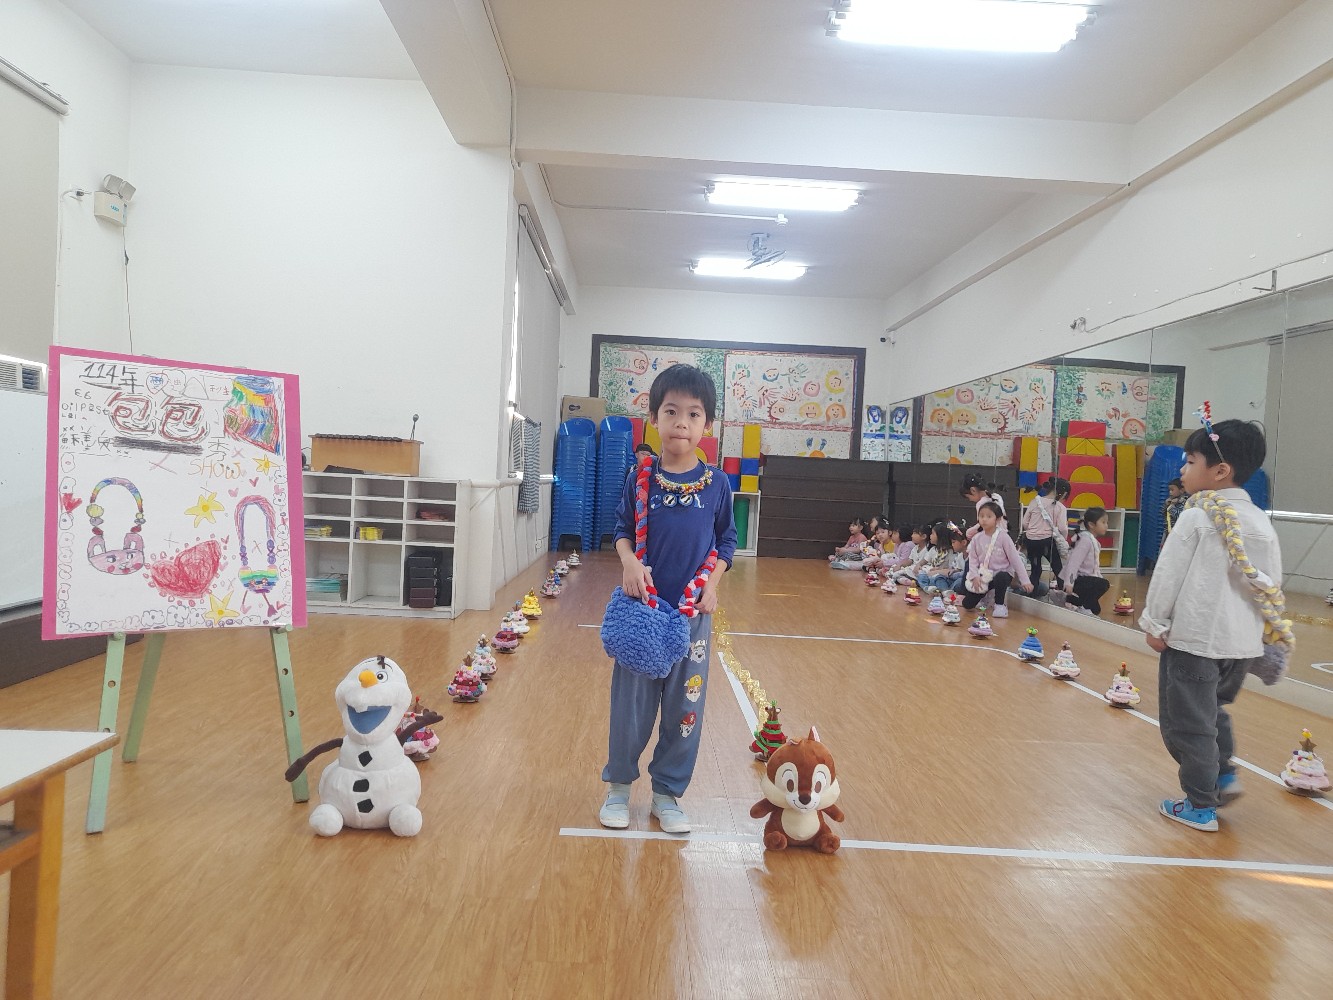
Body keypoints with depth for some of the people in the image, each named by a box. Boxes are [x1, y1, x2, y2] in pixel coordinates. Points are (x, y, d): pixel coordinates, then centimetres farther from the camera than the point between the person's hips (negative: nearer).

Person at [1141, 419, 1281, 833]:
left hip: (1194, 637, -7)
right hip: (1243, 641, 7)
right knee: (1212, 709, 28)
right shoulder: (1261, 523, 7)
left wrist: (1154, 622, -3)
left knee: (1187, 722, 4)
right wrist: (1266, 625, 25)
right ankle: (1224, 774, 34)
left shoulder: (1194, 519, -13)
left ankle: (1200, 806, 12)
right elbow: (1272, 582, 13)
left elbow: (1167, 575, -12)